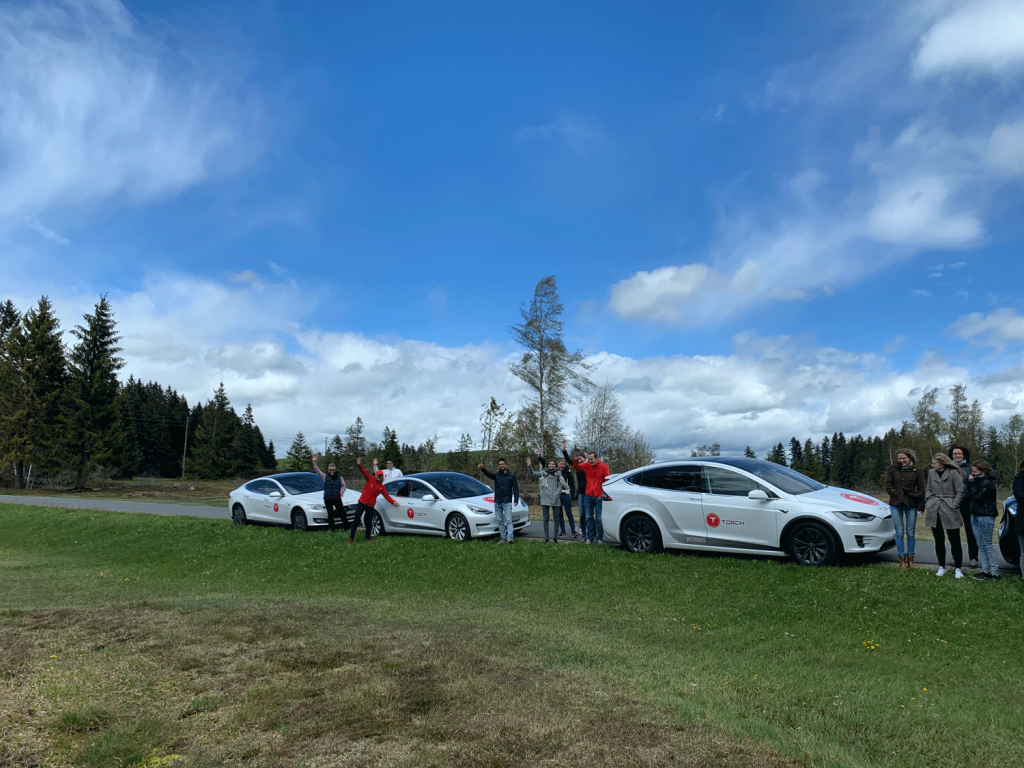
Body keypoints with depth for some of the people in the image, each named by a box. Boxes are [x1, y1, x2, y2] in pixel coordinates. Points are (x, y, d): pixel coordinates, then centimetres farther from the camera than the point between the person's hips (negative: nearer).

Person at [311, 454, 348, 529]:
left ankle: (345, 526, 6)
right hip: (328, 499, 0)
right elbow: (317, 470, -2)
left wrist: (341, 492, -7)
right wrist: (314, 462, -15)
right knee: (330, 514, 7)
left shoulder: (339, 477, 7)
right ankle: (331, 528, 18)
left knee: (342, 512, -5)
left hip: (337, 499, 0)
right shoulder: (325, 477, 5)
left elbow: (343, 486, 13)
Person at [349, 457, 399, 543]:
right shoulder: (370, 479, 2)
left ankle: (367, 538, 20)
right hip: (362, 503, -2)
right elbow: (364, 472, -11)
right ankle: (351, 537, 2)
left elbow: (387, 496, 6)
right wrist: (359, 465, -29)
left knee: (368, 522, 4)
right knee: (356, 520, -3)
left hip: (370, 506, 2)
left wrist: (393, 502, -8)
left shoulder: (382, 487, 8)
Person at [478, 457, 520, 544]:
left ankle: (510, 538, -19)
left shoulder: (511, 476, 4)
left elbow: (516, 488, 3)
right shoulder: (496, 475, 8)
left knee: (508, 521, -11)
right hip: (497, 502, 3)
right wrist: (482, 469, -35)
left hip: (507, 502, -3)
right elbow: (488, 474, -13)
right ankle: (503, 538, 13)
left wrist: (516, 500, -8)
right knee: (500, 521, 6)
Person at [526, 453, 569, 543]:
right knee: (546, 518, 1)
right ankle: (546, 537, 6)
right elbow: (533, 473, 7)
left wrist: (557, 493, -7)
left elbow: (560, 485, 7)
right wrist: (530, 466, -9)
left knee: (556, 519, 4)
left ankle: (555, 537, 11)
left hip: (555, 499, 0)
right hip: (545, 498, 0)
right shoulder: (544, 472, 9)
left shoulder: (558, 473, 9)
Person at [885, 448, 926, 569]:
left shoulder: (917, 471, 5)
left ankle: (910, 559, 15)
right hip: (896, 505, 1)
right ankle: (902, 560, 8)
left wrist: (921, 506, 0)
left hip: (911, 505, 0)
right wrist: (898, 494, -9)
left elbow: (921, 490, 5)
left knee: (910, 532, 3)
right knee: (899, 532, 1)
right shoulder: (892, 469, 6)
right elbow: (888, 486, 6)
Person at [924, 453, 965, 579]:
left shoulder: (953, 473, -7)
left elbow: (960, 492, -5)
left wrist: (954, 505, -10)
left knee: (955, 541, 0)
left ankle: (958, 568, 10)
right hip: (934, 511, 5)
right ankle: (941, 567, 20)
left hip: (949, 512, -5)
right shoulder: (931, 473, 9)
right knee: (939, 540, 11)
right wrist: (928, 502, 6)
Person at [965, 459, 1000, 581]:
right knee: (981, 545, 11)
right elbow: (970, 494, 10)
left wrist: (971, 483, -16)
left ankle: (994, 573, 2)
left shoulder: (987, 482, -15)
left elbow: (977, 496, -20)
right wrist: (970, 482, -2)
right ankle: (985, 571, 16)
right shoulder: (979, 480, 11)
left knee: (987, 545, -5)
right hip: (975, 515, 9)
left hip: (985, 516, -9)